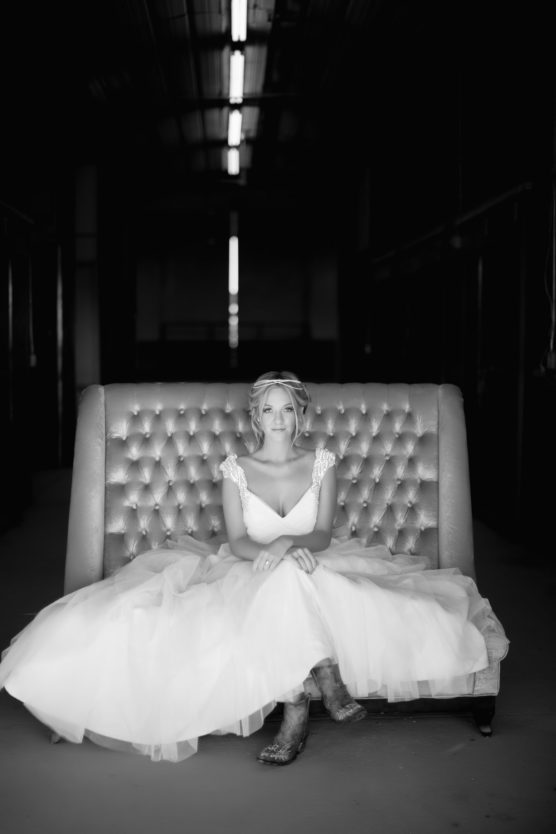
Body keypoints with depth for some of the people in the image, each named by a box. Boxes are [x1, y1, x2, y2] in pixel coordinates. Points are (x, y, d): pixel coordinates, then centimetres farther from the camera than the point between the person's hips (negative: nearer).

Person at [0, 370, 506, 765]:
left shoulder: (322, 464, 5)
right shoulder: (236, 470, 5)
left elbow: (323, 535, -5)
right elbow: (238, 541, -5)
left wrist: (287, 543, -27)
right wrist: (269, 552, -28)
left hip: (317, 571, 1)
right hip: (250, 576, -1)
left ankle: (296, 706, -35)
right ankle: (327, 683, -39)